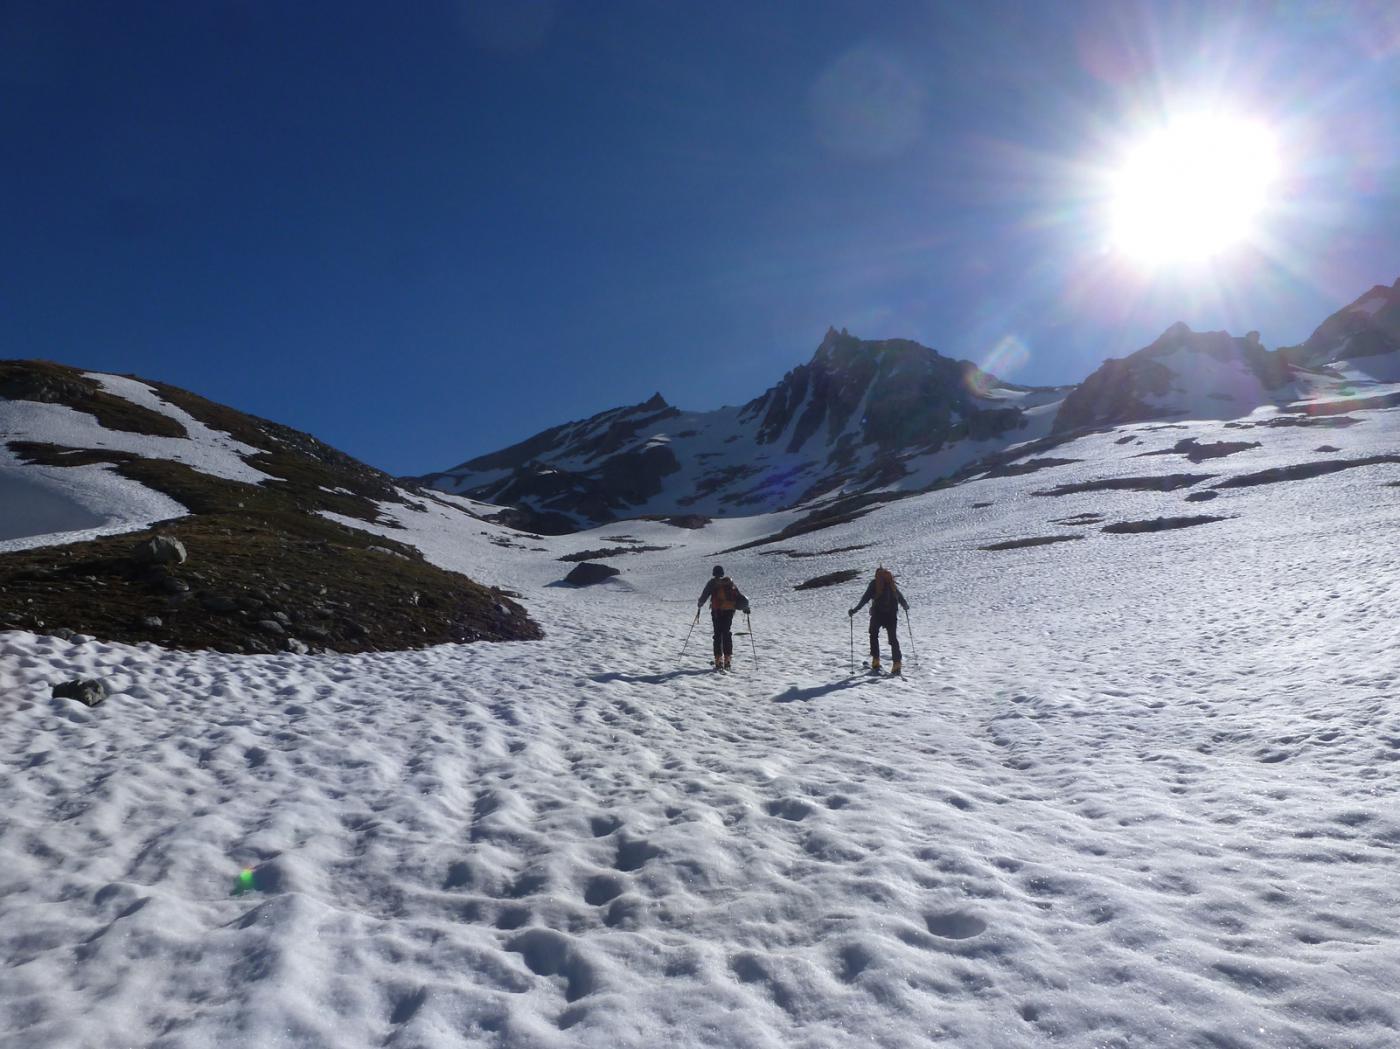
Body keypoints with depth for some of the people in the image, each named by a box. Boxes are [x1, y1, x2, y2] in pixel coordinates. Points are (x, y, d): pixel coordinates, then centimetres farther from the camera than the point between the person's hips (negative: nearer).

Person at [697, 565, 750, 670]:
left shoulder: (712, 583, 1)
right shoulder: (730, 582, 9)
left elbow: (704, 595, 0)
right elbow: (738, 595, 7)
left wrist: (699, 606, 17)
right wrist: (745, 607, 14)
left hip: (716, 611, -2)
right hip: (729, 610, 3)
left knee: (718, 635, 2)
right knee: (727, 634, 10)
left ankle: (718, 661, -4)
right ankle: (727, 659, 5)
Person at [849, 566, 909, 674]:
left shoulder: (874, 583, 0)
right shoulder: (892, 584, 9)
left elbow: (865, 598, -6)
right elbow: (900, 596, 15)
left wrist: (855, 610, -3)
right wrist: (906, 606, 33)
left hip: (877, 614, -2)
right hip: (892, 614, 3)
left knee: (874, 635, 16)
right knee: (893, 638, 9)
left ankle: (876, 661, 8)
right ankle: (896, 664, -2)